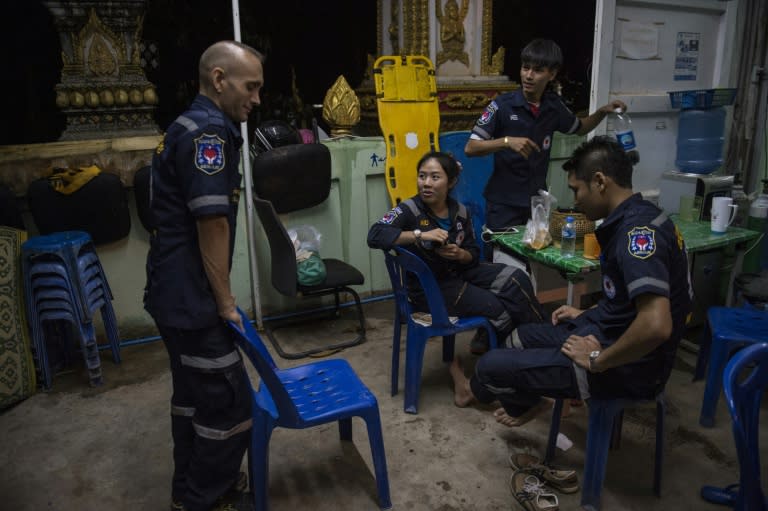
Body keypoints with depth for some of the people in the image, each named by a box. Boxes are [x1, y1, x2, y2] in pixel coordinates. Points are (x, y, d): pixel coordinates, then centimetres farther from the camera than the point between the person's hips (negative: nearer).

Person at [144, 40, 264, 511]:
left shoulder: (192, 127, 15)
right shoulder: (209, 130, -18)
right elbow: (212, 224, -21)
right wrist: (226, 302, -11)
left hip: (176, 291, 11)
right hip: (191, 297, -11)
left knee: (194, 392, 21)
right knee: (229, 403, 1)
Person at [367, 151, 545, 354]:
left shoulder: (460, 212, -1)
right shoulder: (409, 210, -18)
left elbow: (474, 255, 5)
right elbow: (375, 236, -34)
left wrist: (459, 254, -20)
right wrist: (420, 235, -38)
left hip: (458, 273, 6)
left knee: (516, 279, -9)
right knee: (499, 308, -13)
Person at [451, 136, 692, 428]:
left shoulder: (638, 231, -26)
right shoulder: (637, 218, 6)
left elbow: (655, 325, -37)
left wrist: (597, 360, -23)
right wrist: (588, 316, 15)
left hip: (628, 366, -10)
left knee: (491, 365, -5)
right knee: (522, 336, 24)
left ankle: (475, 390, 29)